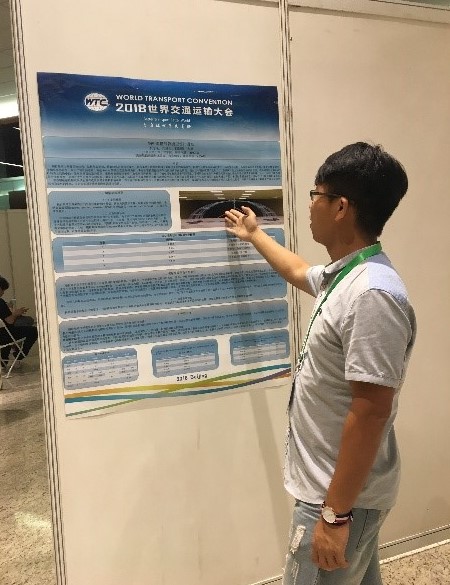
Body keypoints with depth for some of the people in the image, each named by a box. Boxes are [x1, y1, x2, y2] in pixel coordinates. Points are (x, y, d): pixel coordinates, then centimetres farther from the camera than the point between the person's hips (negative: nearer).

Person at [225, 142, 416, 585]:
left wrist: (335, 513, -22)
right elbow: (298, 272, 26)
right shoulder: (343, 276, 4)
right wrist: (254, 235, 39)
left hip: (343, 496, -9)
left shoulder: (371, 295, -28)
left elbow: (371, 412, -28)